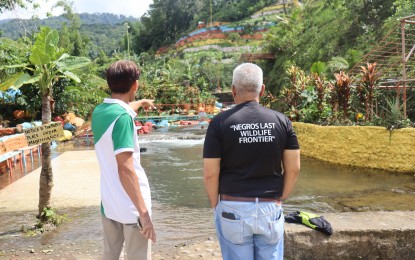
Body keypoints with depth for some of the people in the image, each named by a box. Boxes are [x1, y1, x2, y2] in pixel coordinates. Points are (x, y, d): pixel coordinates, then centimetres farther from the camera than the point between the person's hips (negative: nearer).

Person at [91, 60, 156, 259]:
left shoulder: (99, 111, 5)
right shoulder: (122, 118, -20)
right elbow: (125, 169, -25)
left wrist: (141, 103, 49)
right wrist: (143, 212, -22)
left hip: (108, 204, 8)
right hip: (131, 207, -8)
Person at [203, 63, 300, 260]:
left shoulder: (220, 123, -9)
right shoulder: (281, 121, -1)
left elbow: (210, 173, -9)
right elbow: (293, 169, 0)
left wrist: (215, 204, 6)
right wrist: (279, 199, 12)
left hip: (234, 208, -2)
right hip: (270, 209, 2)